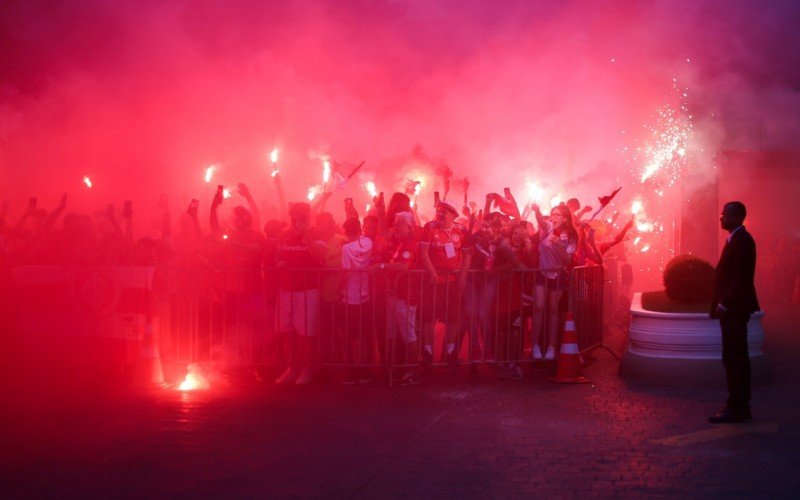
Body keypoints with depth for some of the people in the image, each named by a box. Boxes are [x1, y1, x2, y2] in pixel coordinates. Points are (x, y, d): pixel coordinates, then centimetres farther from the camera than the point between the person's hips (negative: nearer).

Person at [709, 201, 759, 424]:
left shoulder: (741, 240, -15)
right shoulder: (736, 239, 15)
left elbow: (742, 278, -21)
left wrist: (724, 304, -19)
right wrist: (721, 304, 14)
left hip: (734, 308, -10)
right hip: (732, 308, 10)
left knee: (734, 358, -8)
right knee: (736, 358, 13)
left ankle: (737, 408, -5)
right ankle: (739, 406, 18)